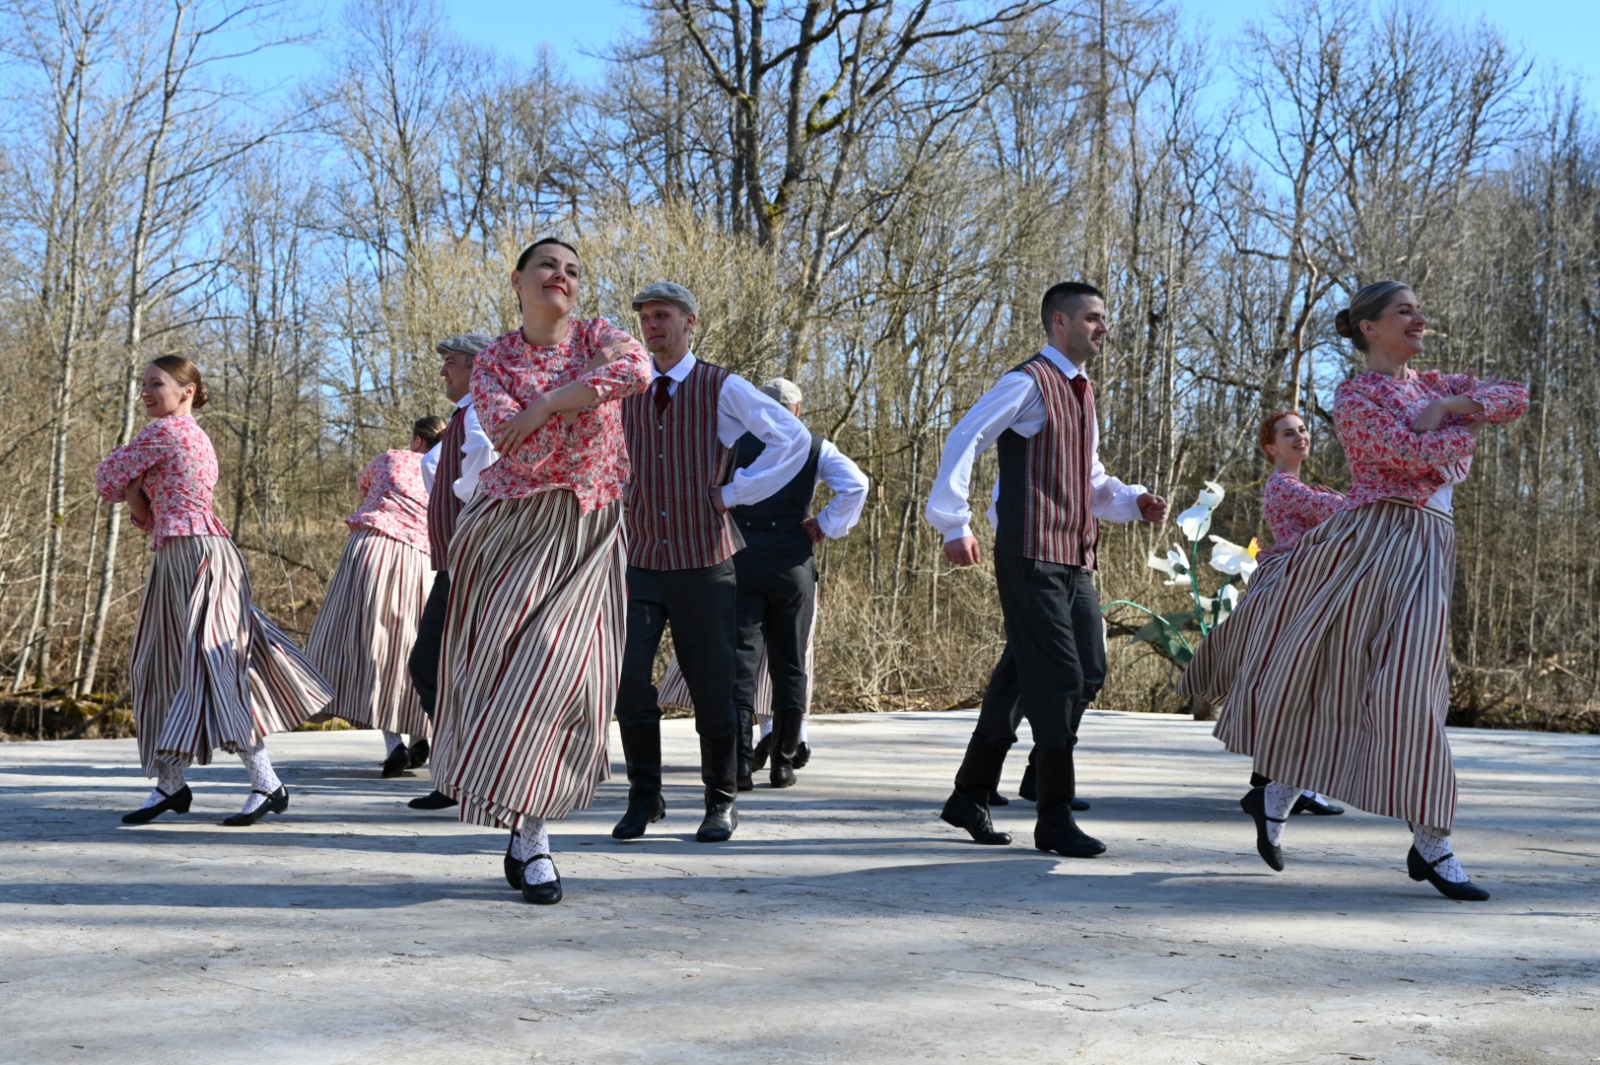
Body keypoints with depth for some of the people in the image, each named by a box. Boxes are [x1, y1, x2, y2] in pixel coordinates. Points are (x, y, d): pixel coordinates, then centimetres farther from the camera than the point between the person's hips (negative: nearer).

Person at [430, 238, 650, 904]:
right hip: (511, 527, 0)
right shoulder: (492, 361, 3)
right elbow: (519, 448, -13)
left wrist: (545, 404, -19)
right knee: (500, 666, -2)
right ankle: (528, 835, 11)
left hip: (587, 531, 0)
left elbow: (638, 372, -22)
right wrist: (589, 384, -11)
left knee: (558, 669, -6)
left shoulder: (599, 336, 4)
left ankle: (527, 830, 10)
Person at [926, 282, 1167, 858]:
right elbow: (963, 441, -14)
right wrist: (954, 525, -19)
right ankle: (1055, 820, 2)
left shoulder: (1081, 391, 21)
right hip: (1032, 556, -9)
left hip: (1076, 557, 9)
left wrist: (1134, 502, 8)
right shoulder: (1027, 383, -7)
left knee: (1088, 673, 9)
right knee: (1057, 679, -9)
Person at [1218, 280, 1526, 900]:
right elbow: (1420, 453, -14)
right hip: (1370, 541, -6)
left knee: (1407, 686, 1)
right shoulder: (1355, 398, -4)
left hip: (1425, 552, 7)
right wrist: (1467, 424, 4)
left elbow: (1516, 399, 13)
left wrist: (1453, 404, -2)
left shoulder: (1430, 385, 20)